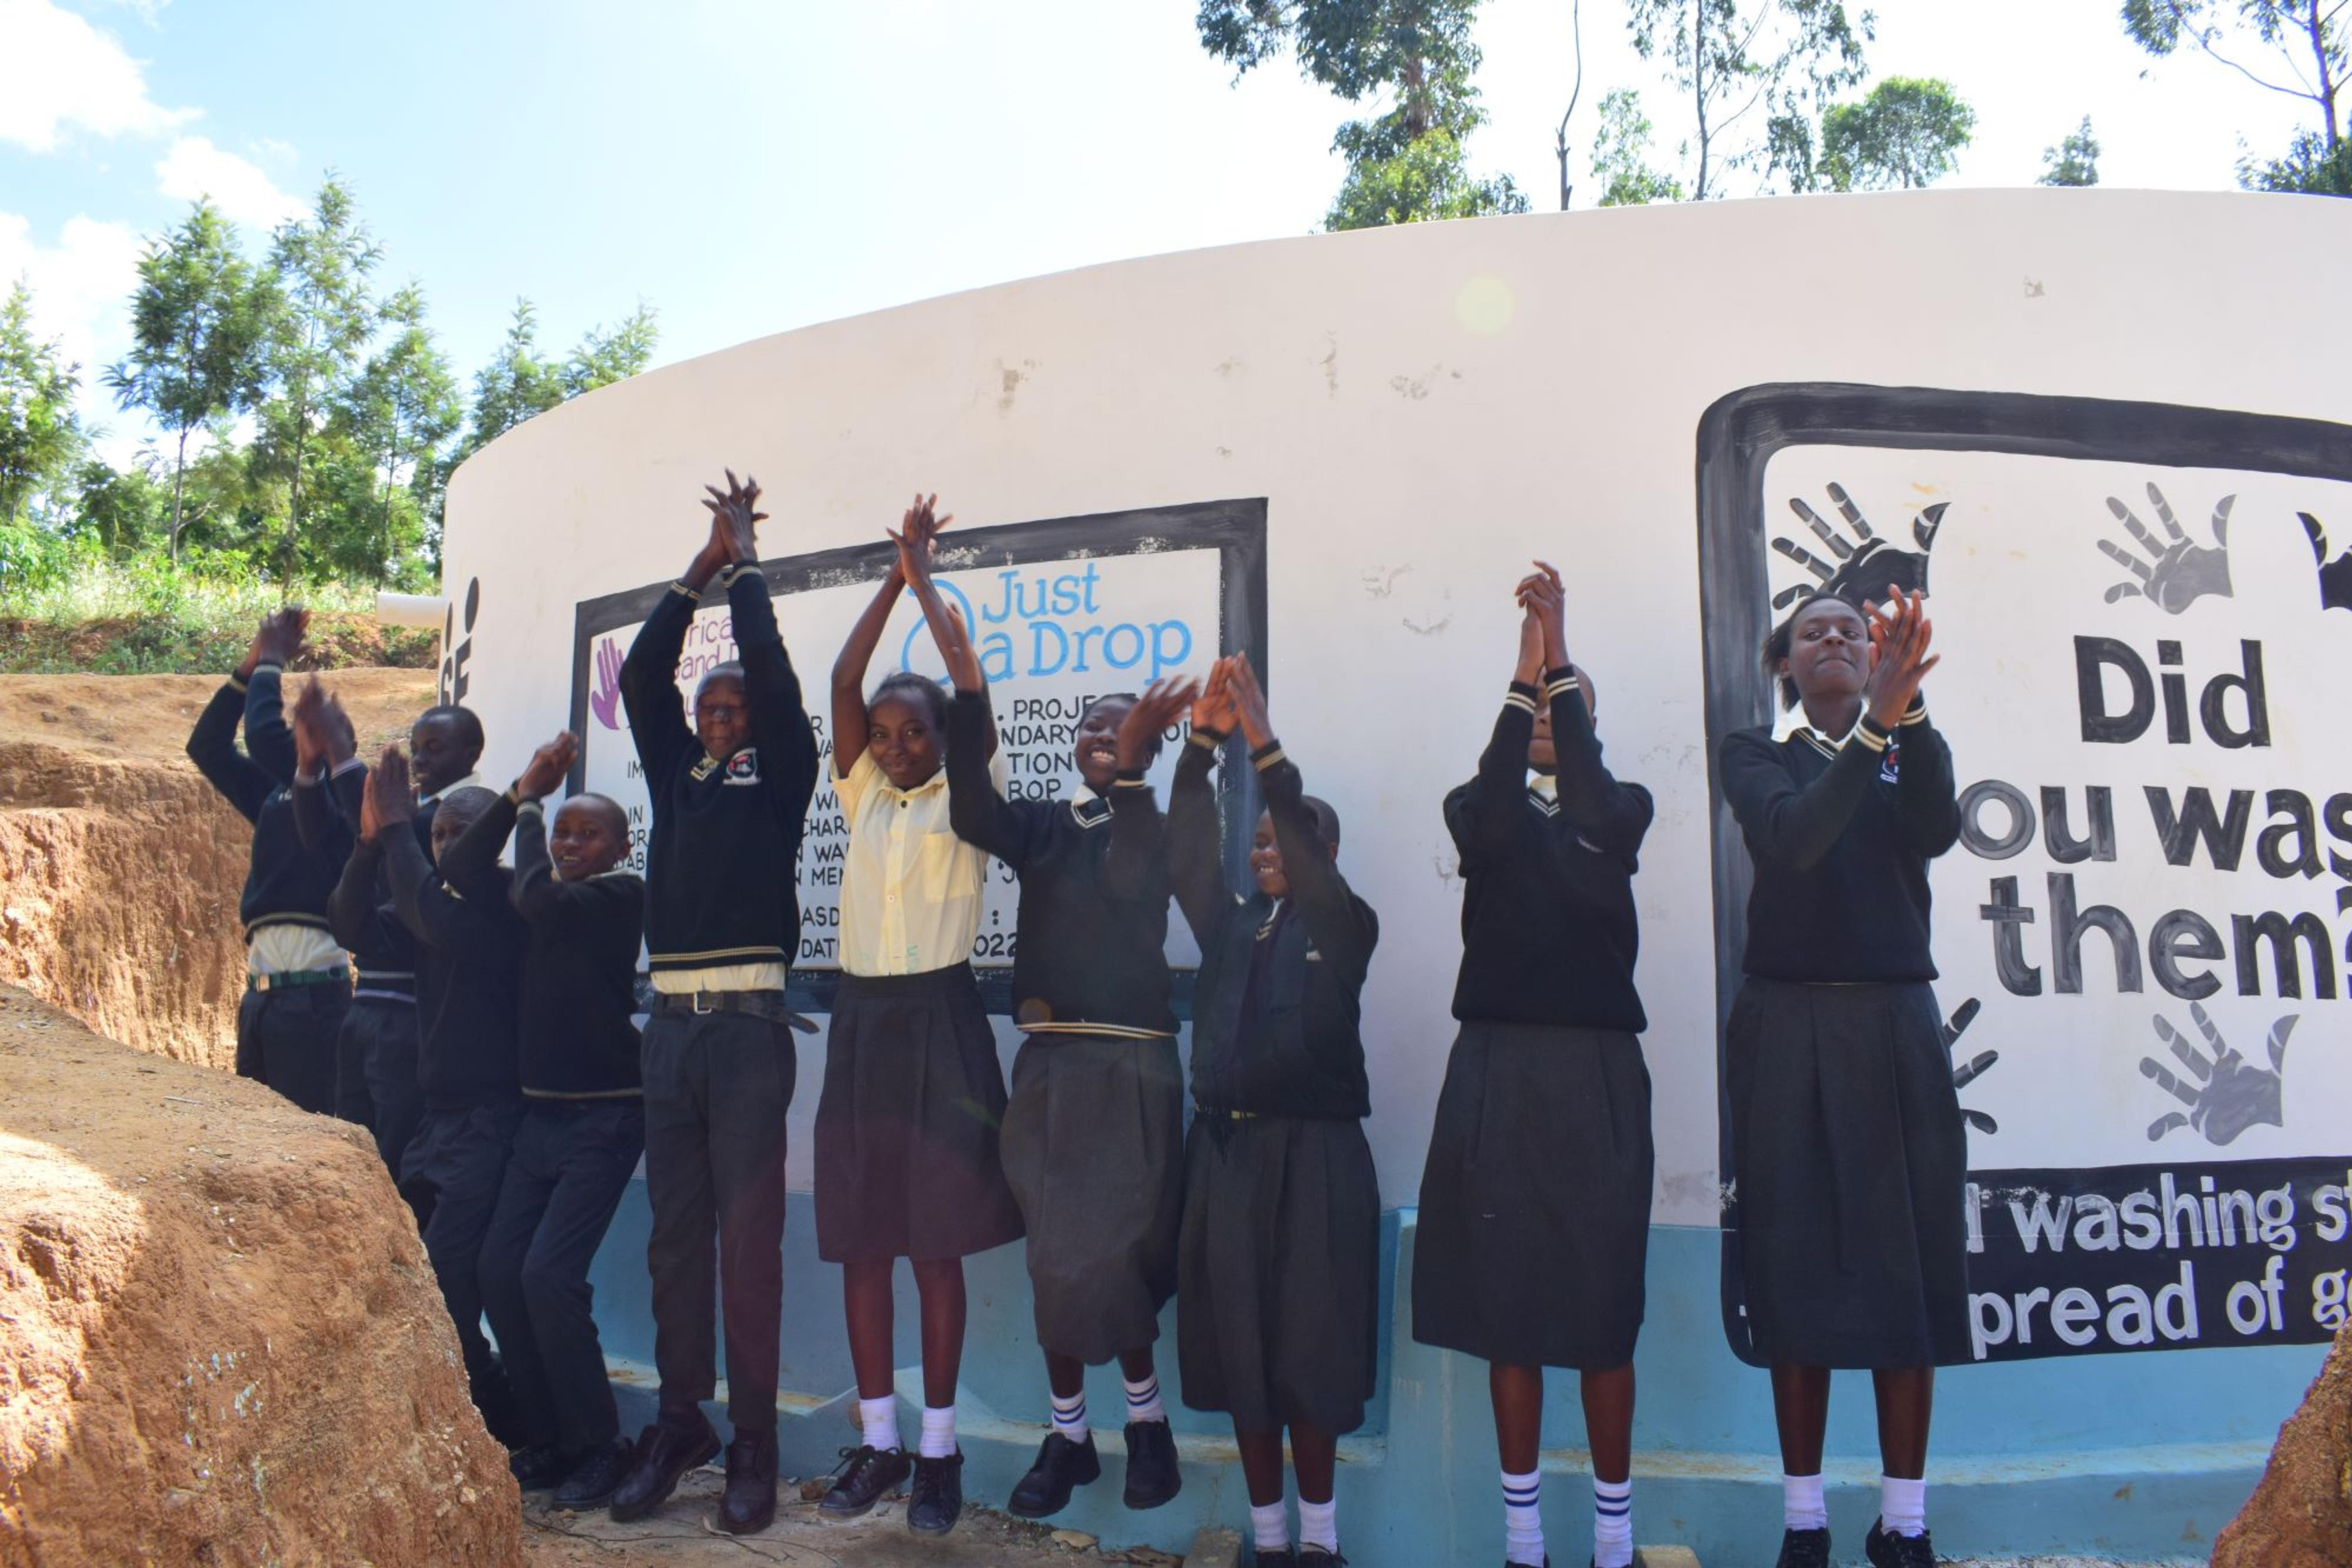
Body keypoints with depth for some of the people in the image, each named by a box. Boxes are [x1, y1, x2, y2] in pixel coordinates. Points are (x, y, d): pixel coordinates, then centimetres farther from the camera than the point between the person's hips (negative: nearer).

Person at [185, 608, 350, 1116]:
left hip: (311, 994, -8)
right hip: (261, 993, 8)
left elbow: (264, 736, -16)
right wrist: (253, 665, 14)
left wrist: (272, 664, 0)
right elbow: (208, 746, 20)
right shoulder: (276, 799, 19)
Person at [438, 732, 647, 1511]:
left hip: (604, 1118, -7)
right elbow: (456, 870, 2)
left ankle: (599, 1445, 3)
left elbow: (538, 901, -23)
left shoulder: (623, 893, -8)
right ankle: (550, 1440, 16)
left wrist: (529, 806, -6)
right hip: (539, 1115, 7)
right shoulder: (549, 894, 11)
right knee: (500, 1270, 1)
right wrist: (521, 794, -5)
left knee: (548, 1273, -14)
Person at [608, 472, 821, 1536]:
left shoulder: (778, 777, 4)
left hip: (749, 1029, -5)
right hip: (670, 1027, 5)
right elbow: (640, 673, 11)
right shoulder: (675, 772, 15)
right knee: (675, 1233, 10)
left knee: (748, 1234, -1)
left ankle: (753, 1444, 7)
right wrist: (702, 568, 13)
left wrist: (747, 564, 7)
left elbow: (774, 672, -5)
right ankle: (679, 1423, 21)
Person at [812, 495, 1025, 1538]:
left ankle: (939, 1448, 12)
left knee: (937, 1242, 1)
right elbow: (843, 680, 4)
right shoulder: (861, 795, 11)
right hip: (862, 1019, 4)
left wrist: (926, 580, 2)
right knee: (860, 1238, 7)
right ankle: (877, 1439, 19)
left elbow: (970, 685, -7)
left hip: (941, 1020, -4)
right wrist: (894, 574, 5)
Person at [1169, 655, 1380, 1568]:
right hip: (1226, 1150, 4)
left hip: (1312, 1153, -4)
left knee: (1308, 1348, 2)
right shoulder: (1230, 923, 11)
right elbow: (1186, 855, -4)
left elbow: (1312, 860, -18)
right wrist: (1203, 742, -16)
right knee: (1239, 1348, 7)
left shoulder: (1345, 928, 0)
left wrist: (1265, 747, -28)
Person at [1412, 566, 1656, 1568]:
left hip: (1597, 1071, 0)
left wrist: (1560, 663, -20)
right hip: (1500, 1069, 1)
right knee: (1508, 1301, 5)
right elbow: (1493, 826, -17)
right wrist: (1522, 674, -20)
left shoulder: (1622, 810, 8)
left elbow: (1589, 803, -17)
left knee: (1603, 1306, 3)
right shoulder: (1481, 809, 9)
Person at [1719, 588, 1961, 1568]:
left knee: (1908, 1263, 2)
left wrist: (1908, 701, -25)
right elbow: (1790, 838, -17)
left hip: (1898, 1027, 2)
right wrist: (1874, 721, -28)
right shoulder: (1755, 754, 4)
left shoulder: (1915, 749, 11)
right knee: (1800, 1266, 0)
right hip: (1790, 1029, -2)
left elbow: (1936, 832, -12)